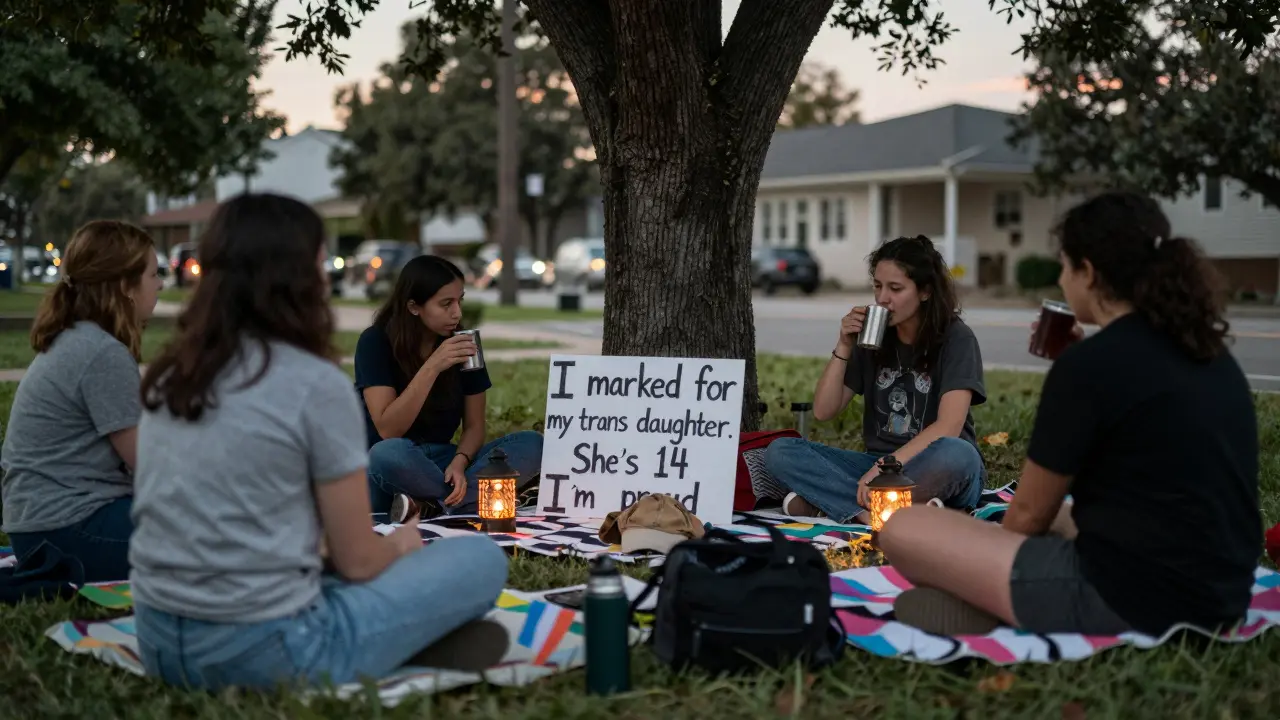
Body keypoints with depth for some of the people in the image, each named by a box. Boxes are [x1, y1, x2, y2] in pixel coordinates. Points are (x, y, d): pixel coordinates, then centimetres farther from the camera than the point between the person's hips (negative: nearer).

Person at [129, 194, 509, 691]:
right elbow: (358, 561, -6)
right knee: (482, 559, 5)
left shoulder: (168, 376, 7)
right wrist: (402, 546, 16)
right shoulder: (316, 385, -13)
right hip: (262, 651, -7)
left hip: (160, 641, 7)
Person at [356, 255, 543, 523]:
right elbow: (388, 430, -20)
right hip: (389, 470, -5)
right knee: (390, 454, -40)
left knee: (532, 444, -17)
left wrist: (459, 463, -21)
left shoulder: (463, 345, 0)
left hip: (440, 462, 5)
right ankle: (460, 499, -16)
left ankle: (430, 505, -25)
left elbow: (474, 426, 2)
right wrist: (432, 366, -28)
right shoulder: (375, 342, -12)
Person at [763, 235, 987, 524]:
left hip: (935, 475, -4)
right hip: (879, 466, 4)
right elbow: (824, 411, 4)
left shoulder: (955, 338, -8)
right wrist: (844, 347, -7)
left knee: (957, 455, -40)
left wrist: (884, 468, -28)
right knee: (780, 451, -16)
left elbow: (948, 427, -20)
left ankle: (827, 499, -30)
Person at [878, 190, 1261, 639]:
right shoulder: (1209, 354, 9)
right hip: (1218, 599, 9)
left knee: (903, 531, -1)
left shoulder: (1089, 366, -14)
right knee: (1054, 517, 35)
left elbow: (1028, 513, -3)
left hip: (1131, 603, -9)